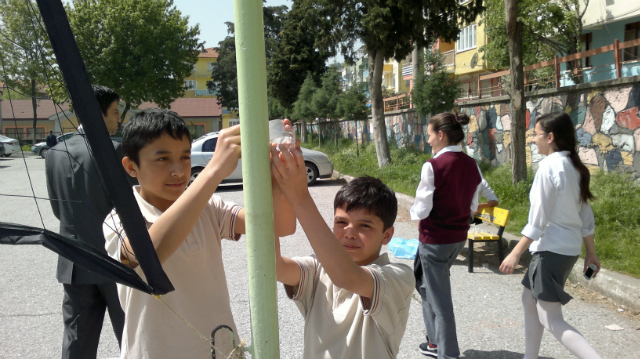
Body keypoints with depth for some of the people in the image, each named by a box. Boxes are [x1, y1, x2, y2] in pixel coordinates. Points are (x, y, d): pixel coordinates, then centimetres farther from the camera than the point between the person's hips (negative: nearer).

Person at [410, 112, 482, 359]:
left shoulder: (433, 166, -20)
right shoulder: (471, 165, 1)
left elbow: (422, 210, -17)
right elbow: (473, 206, 8)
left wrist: (413, 211, 3)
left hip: (435, 239, -7)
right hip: (459, 237, 8)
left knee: (439, 299, 7)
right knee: (424, 283, 25)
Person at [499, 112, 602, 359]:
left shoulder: (549, 166, -18)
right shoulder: (575, 166, 8)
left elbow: (538, 219, -20)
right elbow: (586, 216, 12)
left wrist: (516, 254, -15)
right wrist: (591, 252, 19)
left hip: (552, 249, -10)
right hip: (570, 247, 10)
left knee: (550, 320, -3)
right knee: (530, 300, 22)